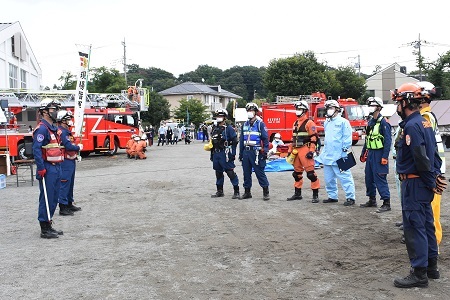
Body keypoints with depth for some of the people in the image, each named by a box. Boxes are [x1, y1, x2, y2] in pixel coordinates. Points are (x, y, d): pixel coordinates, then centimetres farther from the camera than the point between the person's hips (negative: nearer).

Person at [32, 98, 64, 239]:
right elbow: (36, 150, -20)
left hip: (56, 168, 10)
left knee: (54, 199, 14)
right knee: (46, 199, -3)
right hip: (48, 169, -10)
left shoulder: (54, 128, 16)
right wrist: (41, 169, -24)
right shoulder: (42, 129, -13)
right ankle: (44, 229, 4)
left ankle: (49, 225, 24)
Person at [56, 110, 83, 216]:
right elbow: (68, 146, -24)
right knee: (64, 184, -7)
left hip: (71, 161, 11)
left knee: (70, 184, 18)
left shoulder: (67, 131, 17)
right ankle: (63, 207, -4)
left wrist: (77, 146, 0)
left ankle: (69, 204, 28)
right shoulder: (62, 132, -16)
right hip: (65, 162, -11)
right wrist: (79, 147, -8)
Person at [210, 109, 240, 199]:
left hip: (225, 154, -7)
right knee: (218, 173, 13)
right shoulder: (215, 129, 15)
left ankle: (236, 191, -1)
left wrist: (232, 154, -15)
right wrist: (212, 154, 18)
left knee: (230, 172, -7)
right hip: (216, 154, 7)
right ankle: (220, 191, 23)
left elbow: (234, 141, -10)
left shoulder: (229, 128, -6)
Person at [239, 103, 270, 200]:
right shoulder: (245, 125, 15)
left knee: (260, 172, -6)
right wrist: (240, 153, 16)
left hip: (256, 152, -6)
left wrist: (265, 152, -11)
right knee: (246, 173, 10)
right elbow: (241, 140, 19)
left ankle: (266, 192, 0)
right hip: (246, 151, 6)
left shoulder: (260, 124, -3)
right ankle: (247, 191, 19)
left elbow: (265, 139, -5)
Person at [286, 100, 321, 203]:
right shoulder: (295, 123, 17)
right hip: (296, 151, 9)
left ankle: (315, 195, -4)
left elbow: (314, 138, -13)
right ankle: (297, 194, 24)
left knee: (310, 173, -9)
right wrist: (290, 150, 20)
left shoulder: (309, 123, -7)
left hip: (305, 150, -8)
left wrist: (311, 151, -19)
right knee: (297, 172, 14)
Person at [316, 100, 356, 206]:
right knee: (328, 178, 13)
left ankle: (350, 197, -2)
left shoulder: (343, 122, -5)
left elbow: (347, 137, -9)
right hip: (327, 155, 8)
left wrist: (344, 149, -15)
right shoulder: (326, 123, 18)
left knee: (344, 177, -7)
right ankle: (332, 196, 24)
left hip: (338, 156, -8)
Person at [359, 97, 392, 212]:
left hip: (379, 154, -9)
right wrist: (363, 153, 21)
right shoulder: (370, 122, 14)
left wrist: (385, 157, -21)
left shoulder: (383, 122, -13)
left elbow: (388, 141, -17)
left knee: (380, 178, -9)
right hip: (370, 154, 9)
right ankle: (372, 200, 26)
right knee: (369, 178, 13)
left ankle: (386, 203, -3)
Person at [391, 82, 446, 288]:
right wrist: (437, 175, 8)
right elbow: (434, 153, 15)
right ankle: (431, 267, 28)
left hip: (414, 184, -10)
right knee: (426, 224, 17)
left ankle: (419, 274, 3)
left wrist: (431, 182, -14)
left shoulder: (411, 126, -19)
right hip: (424, 184, 10)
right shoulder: (424, 122, 13)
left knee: (414, 227, -4)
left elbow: (421, 159, -23)